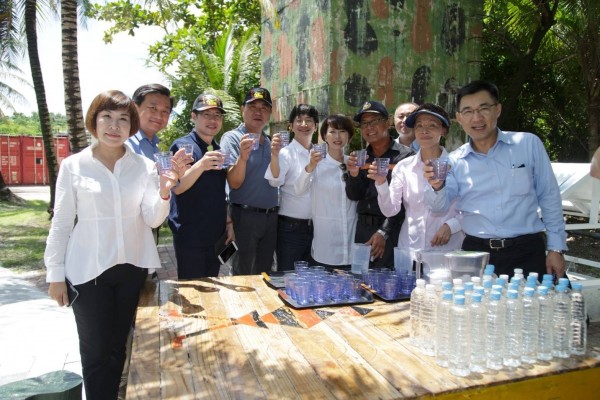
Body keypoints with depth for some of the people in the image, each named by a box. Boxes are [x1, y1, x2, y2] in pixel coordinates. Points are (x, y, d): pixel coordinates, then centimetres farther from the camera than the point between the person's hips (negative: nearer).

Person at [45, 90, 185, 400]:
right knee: (96, 352, 10)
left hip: (132, 269, 2)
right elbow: (61, 223, -1)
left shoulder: (144, 166, -2)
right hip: (88, 271, -1)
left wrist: (164, 191, -27)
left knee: (119, 347, 16)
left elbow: (153, 219, -8)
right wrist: (55, 274, -1)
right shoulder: (73, 166, -5)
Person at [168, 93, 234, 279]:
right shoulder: (182, 146, -9)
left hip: (216, 234, 7)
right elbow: (177, 188, -21)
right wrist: (201, 165, -36)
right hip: (190, 235, -6)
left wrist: (228, 222, 14)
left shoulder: (219, 150, 12)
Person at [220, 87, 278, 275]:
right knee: (242, 275, 4)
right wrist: (243, 157, -33)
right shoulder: (232, 138, -8)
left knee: (264, 273, 16)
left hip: (270, 216, 6)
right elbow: (234, 183, -18)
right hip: (245, 215, -6)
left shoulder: (269, 141, 12)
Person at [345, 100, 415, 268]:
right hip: (363, 229, 5)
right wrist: (353, 174, -11)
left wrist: (384, 232, -15)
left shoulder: (405, 155, -7)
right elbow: (354, 196, 7)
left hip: (392, 229, -5)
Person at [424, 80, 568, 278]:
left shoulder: (529, 144, 0)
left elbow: (549, 198, 5)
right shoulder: (455, 161, 3)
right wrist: (436, 187, -28)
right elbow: (440, 204, -6)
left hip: (526, 252, -1)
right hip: (476, 253, 1)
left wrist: (556, 248, 4)